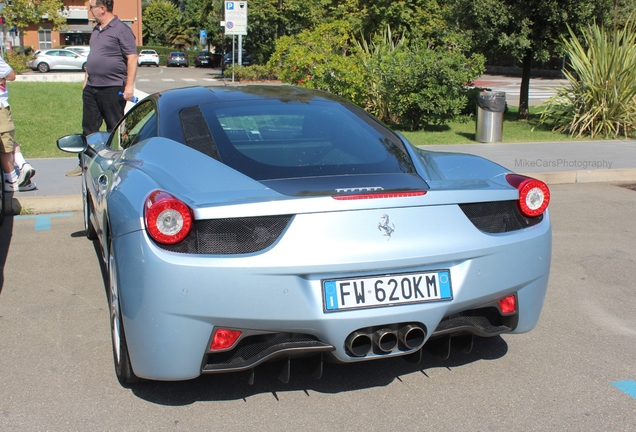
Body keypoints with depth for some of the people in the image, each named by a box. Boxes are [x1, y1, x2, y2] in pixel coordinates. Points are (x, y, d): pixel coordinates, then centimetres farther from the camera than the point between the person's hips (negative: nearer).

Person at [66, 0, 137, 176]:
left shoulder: (121, 30, -10)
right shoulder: (96, 30, 15)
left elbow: (132, 58, -15)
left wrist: (129, 85, -20)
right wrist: (86, 79, 21)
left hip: (112, 89, -8)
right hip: (91, 89, 8)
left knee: (115, 130, 2)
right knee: (89, 128, 12)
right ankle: (84, 164, 20)